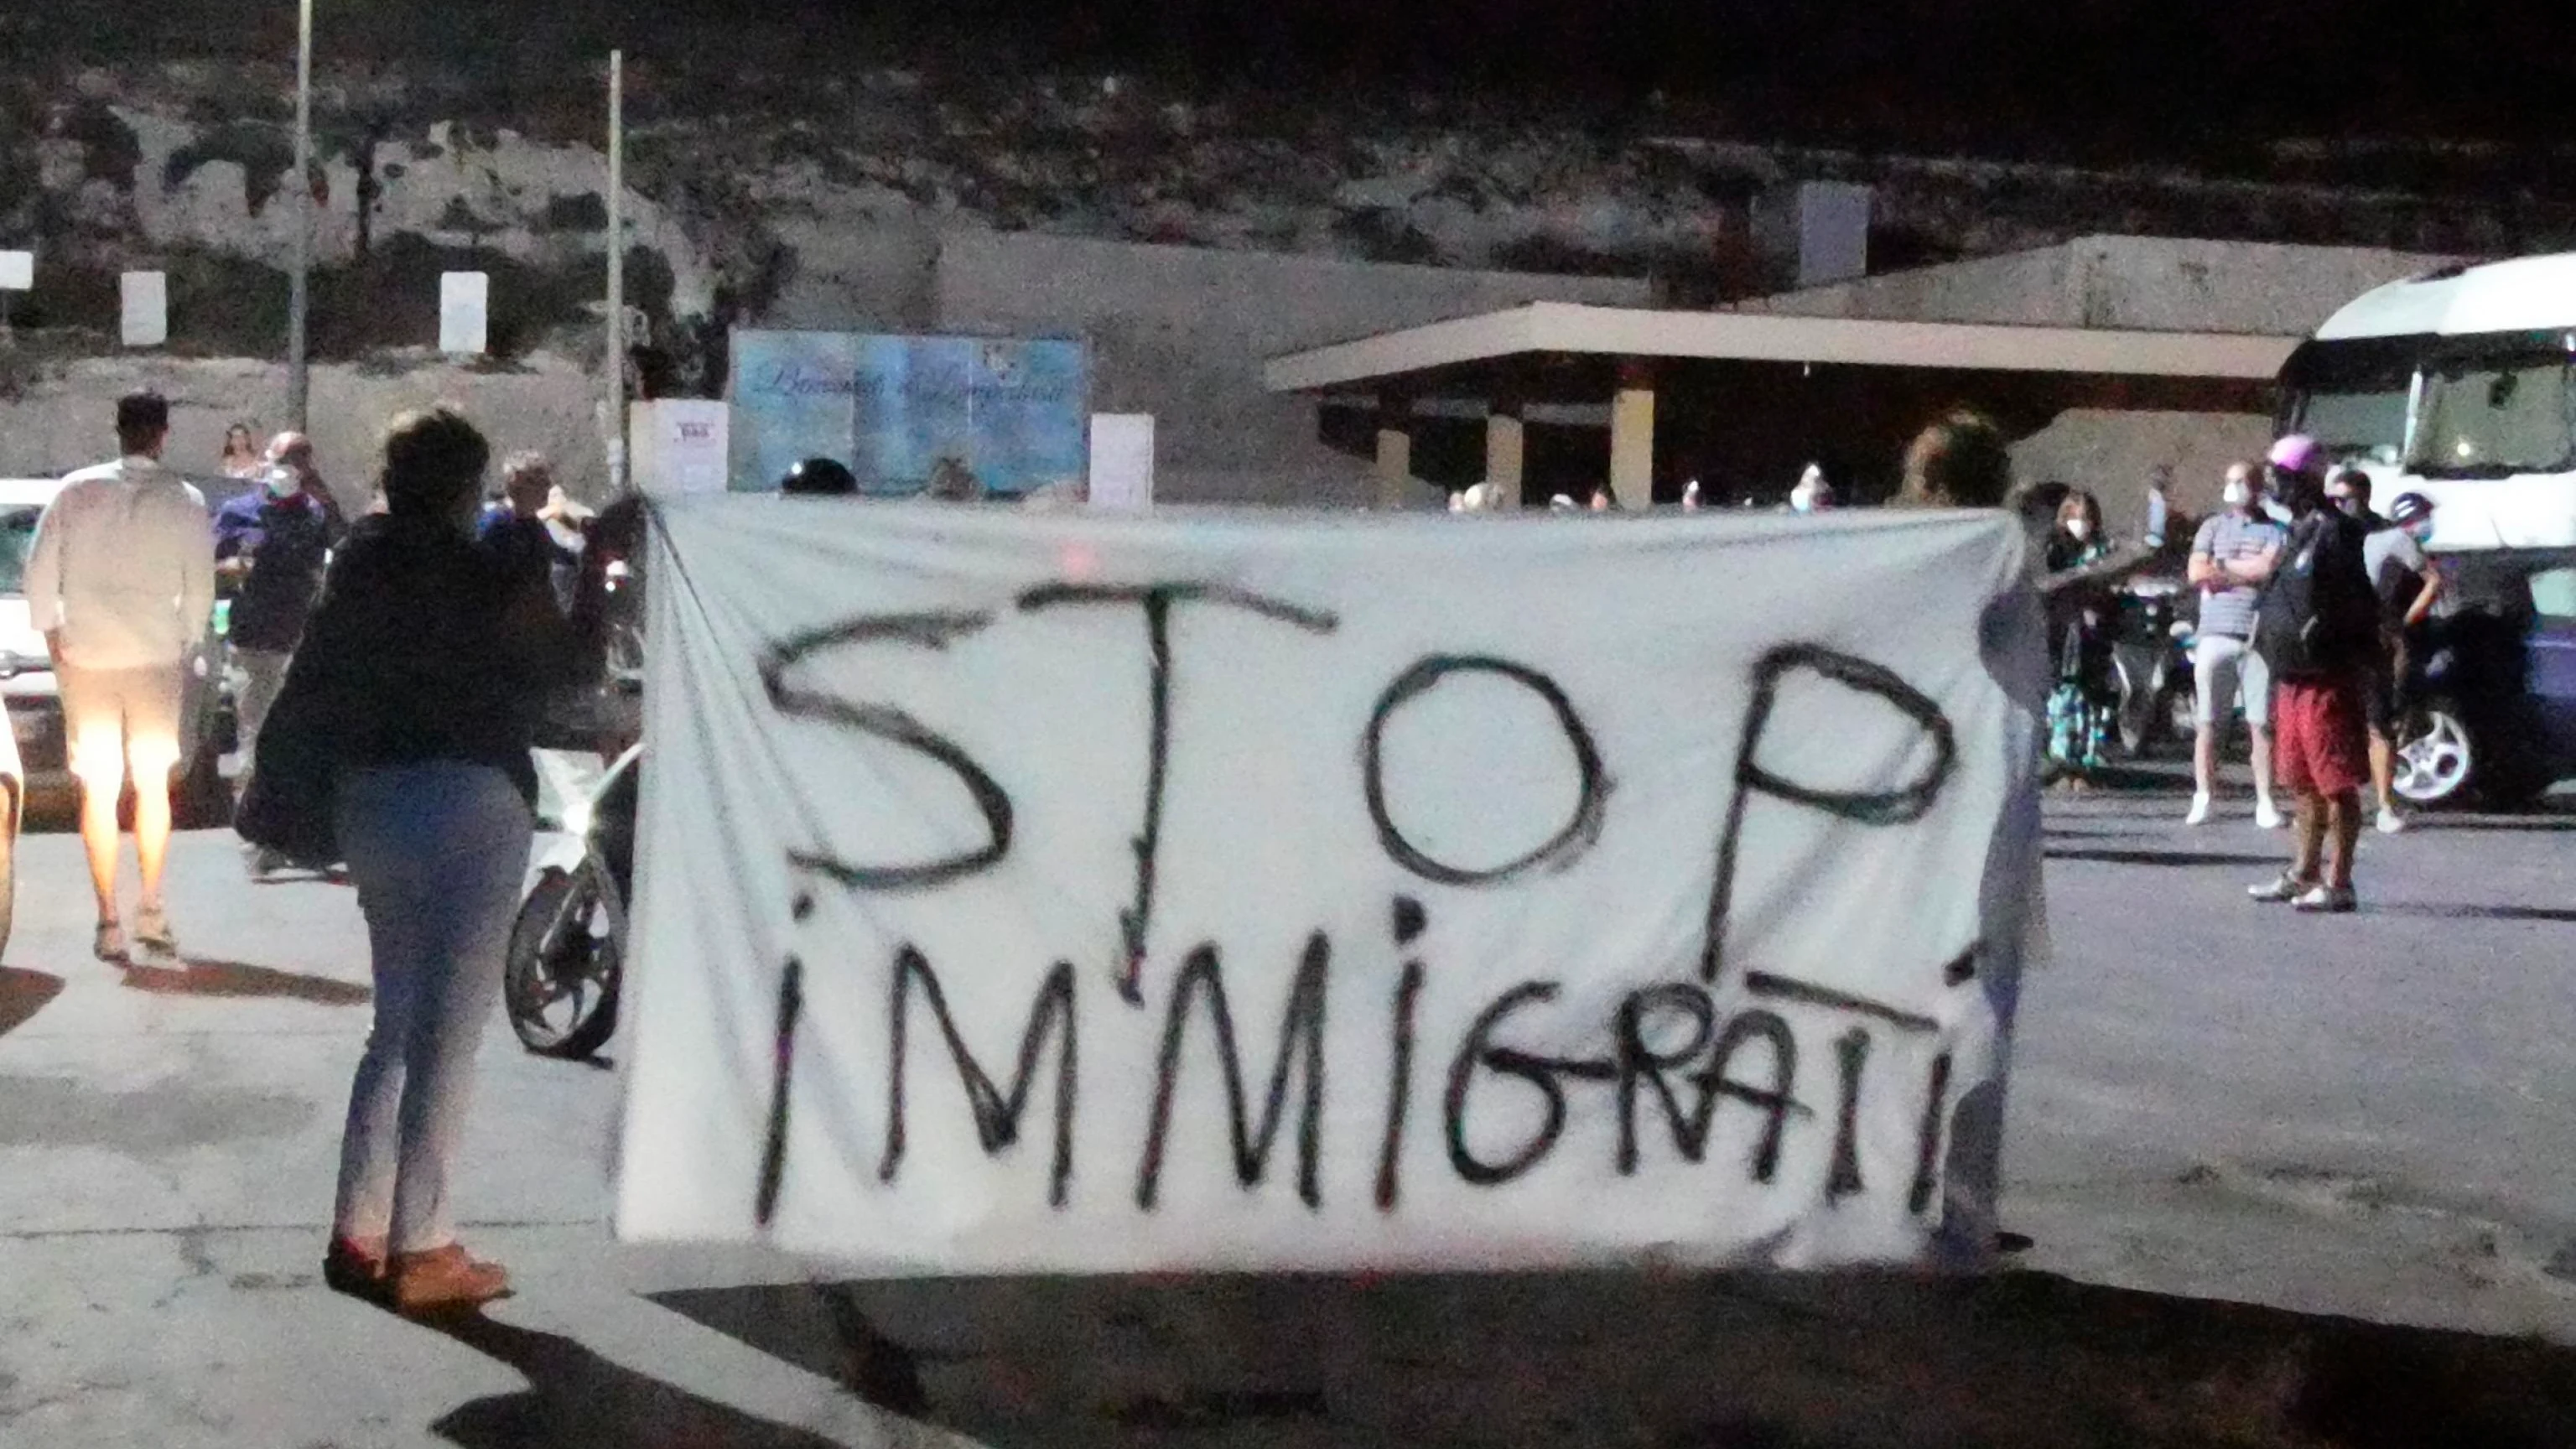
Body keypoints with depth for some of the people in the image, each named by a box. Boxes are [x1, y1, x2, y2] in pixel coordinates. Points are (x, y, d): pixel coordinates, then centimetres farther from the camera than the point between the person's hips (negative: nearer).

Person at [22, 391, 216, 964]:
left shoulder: (77, 491, -1)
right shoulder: (184, 501, -4)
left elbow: (40, 567, -1)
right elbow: (200, 585, -2)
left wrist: (50, 632, 10)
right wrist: (188, 645, 12)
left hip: (84, 658, 1)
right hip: (155, 658, 0)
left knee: (98, 789, 6)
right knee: (153, 785, 13)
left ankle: (108, 920, 4)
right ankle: (151, 910, 7)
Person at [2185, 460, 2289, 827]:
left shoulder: (2276, 530, 9)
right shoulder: (2212, 527, 14)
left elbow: (2272, 567, -10)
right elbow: (2196, 573, 1)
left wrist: (2223, 567, -1)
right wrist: (2249, 570, -2)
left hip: (2259, 637, -1)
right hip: (2215, 635, 2)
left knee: (2262, 724, -2)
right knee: (2206, 724, 1)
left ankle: (2265, 801, 3)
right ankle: (2202, 798, 7)